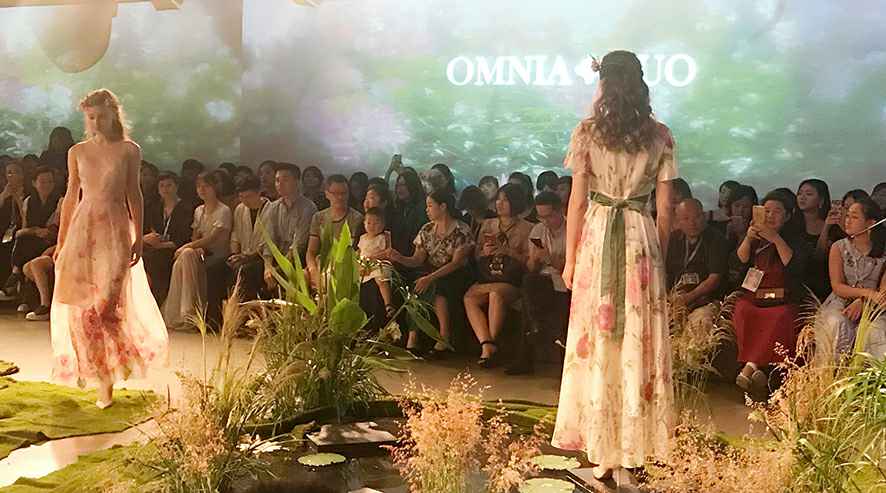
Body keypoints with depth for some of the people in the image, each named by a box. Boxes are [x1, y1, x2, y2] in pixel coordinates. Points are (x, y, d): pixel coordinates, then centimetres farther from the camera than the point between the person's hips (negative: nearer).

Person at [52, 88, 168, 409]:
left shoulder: (129, 150, 2)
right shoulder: (77, 152, 9)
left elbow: (134, 195, 4)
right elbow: (71, 196, 12)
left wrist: (139, 237, -1)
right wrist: (61, 241, 10)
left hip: (115, 229, -3)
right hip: (83, 228, 3)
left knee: (106, 305, -8)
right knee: (80, 303, 0)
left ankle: (106, 381, 7)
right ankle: (88, 364, 19)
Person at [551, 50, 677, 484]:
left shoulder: (587, 132, -1)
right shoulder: (660, 136, 4)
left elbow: (577, 201, -2)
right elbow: (665, 208, 4)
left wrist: (570, 258, 4)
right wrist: (659, 256, 14)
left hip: (597, 236, -1)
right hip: (642, 239, 1)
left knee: (596, 338, 5)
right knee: (638, 342, 4)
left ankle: (602, 451, 8)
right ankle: (629, 455, 7)